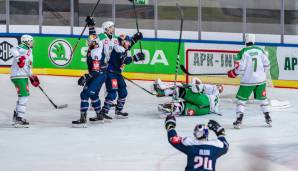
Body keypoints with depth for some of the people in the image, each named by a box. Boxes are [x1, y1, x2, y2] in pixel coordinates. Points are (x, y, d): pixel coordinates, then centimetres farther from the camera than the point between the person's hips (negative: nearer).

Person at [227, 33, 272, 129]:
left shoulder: (243, 52, -11)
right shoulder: (260, 51, 1)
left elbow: (239, 68, -13)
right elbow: (267, 65, 6)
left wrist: (232, 73, 6)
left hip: (248, 80, -4)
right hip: (261, 80, 4)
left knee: (241, 99, 5)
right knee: (262, 98, 20)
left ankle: (239, 120, -5)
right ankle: (268, 119, 22)